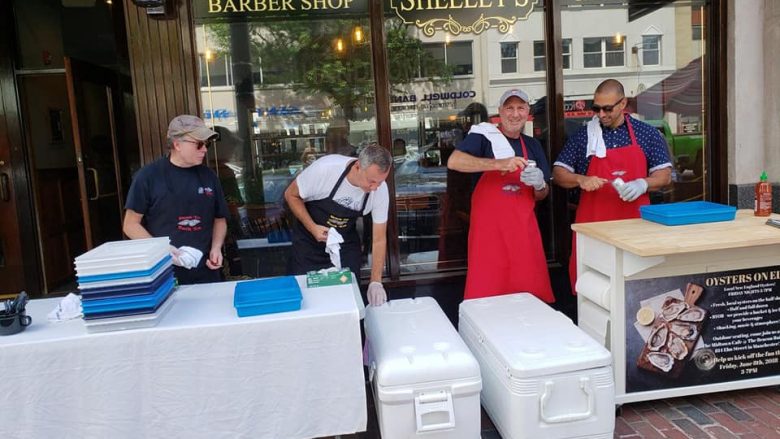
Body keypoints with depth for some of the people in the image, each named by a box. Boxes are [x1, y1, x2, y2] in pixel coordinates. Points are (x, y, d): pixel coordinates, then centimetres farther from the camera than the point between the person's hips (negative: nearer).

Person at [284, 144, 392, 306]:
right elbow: (291, 195, -15)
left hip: (346, 243, 2)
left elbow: (379, 239, -15)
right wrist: (313, 228, -26)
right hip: (309, 239, -2)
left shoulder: (380, 189, -22)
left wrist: (376, 282, -22)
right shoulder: (324, 169, -32)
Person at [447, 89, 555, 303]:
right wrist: (498, 164, -27)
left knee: (533, 295, 4)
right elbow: (453, 161, -20)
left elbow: (541, 195, 18)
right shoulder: (484, 136, -2)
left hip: (525, 231, 5)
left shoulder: (533, 145, 14)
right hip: (489, 229, -4)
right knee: (486, 295, -2)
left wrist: (539, 184, -5)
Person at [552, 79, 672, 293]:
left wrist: (643, 184, -12)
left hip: (635, 221, 1)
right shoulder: (583, 135, 6)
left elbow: (665, 175, 8)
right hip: (593, 223, 0)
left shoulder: (647, 134, 7)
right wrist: (581, 180, -13)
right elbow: (558, 173, 7)